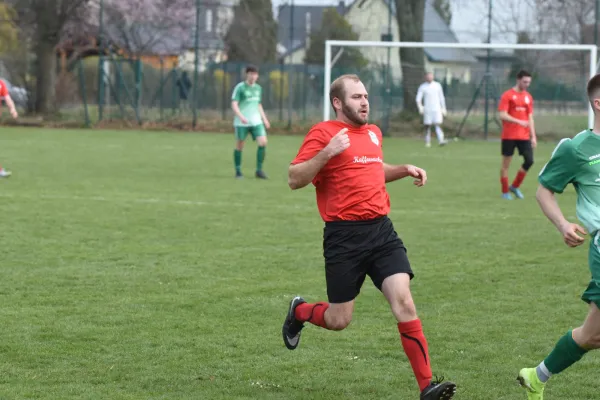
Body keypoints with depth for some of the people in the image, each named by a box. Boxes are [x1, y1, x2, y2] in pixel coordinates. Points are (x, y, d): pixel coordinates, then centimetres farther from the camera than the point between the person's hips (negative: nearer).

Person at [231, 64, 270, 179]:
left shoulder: (258, 88, 13)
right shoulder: (240, 87, -6)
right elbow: (234, 105, -11)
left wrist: (264, 119, 15)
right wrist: (241, 116, -25)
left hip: (256, 121, 4)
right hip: (242, 122, -4)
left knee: (263, 142, -11)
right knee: (239, 145, 3)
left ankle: (259, 170, -3)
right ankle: (238, 171, 17)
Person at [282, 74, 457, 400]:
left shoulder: (373, 133, 17)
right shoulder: (323, 133, -6)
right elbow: (294, 180, -12)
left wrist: (404, 170, 19)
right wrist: (326, 153, -24)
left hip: (381, 229, 5)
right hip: (344, 236, -5)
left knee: (404, 303, -11)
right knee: (339, 320, 3)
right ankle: (298, 312, 38)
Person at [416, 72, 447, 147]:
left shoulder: (437, 85, 7)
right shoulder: (422, 87, 1)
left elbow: (441, 98, 13)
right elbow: (418, 99, -4)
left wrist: (443, 109, 11)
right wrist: (420, 107, -21)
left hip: (437, 109, 0)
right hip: (427, 110, 0)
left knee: (438, 124, -11)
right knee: (427, 126, 2)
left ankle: (441, 141, -20)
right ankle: (427, 142, 10)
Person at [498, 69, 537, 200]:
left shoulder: (528, 97, 12)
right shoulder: (507, 95, -6)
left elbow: (530, 118, 16)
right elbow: (502, 115, -13)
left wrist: (533, 136, 11)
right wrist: (519, 121, -23)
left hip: (524, 136, 5)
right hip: (509, 135, -5)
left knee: (529, 160, -4)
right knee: (506, 163, 1)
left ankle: (515, 186, 12)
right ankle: (505, 192, 11)